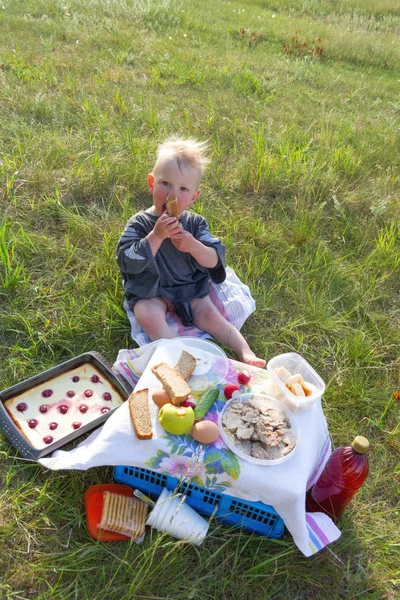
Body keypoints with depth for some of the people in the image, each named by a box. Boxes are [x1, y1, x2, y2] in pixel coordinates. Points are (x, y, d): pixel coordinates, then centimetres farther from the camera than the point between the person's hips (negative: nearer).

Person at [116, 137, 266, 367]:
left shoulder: (195, 223, -3)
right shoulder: (140, 224, -10)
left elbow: (215, 261, -7)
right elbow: (129, 262, -21)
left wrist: (194, 247, -28)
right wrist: (156, 236, -31)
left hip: (190, 288, 2)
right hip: (150, 292, -1)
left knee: (209, 316, -17)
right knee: (149, 317, -29)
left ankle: (246, 352, -10)